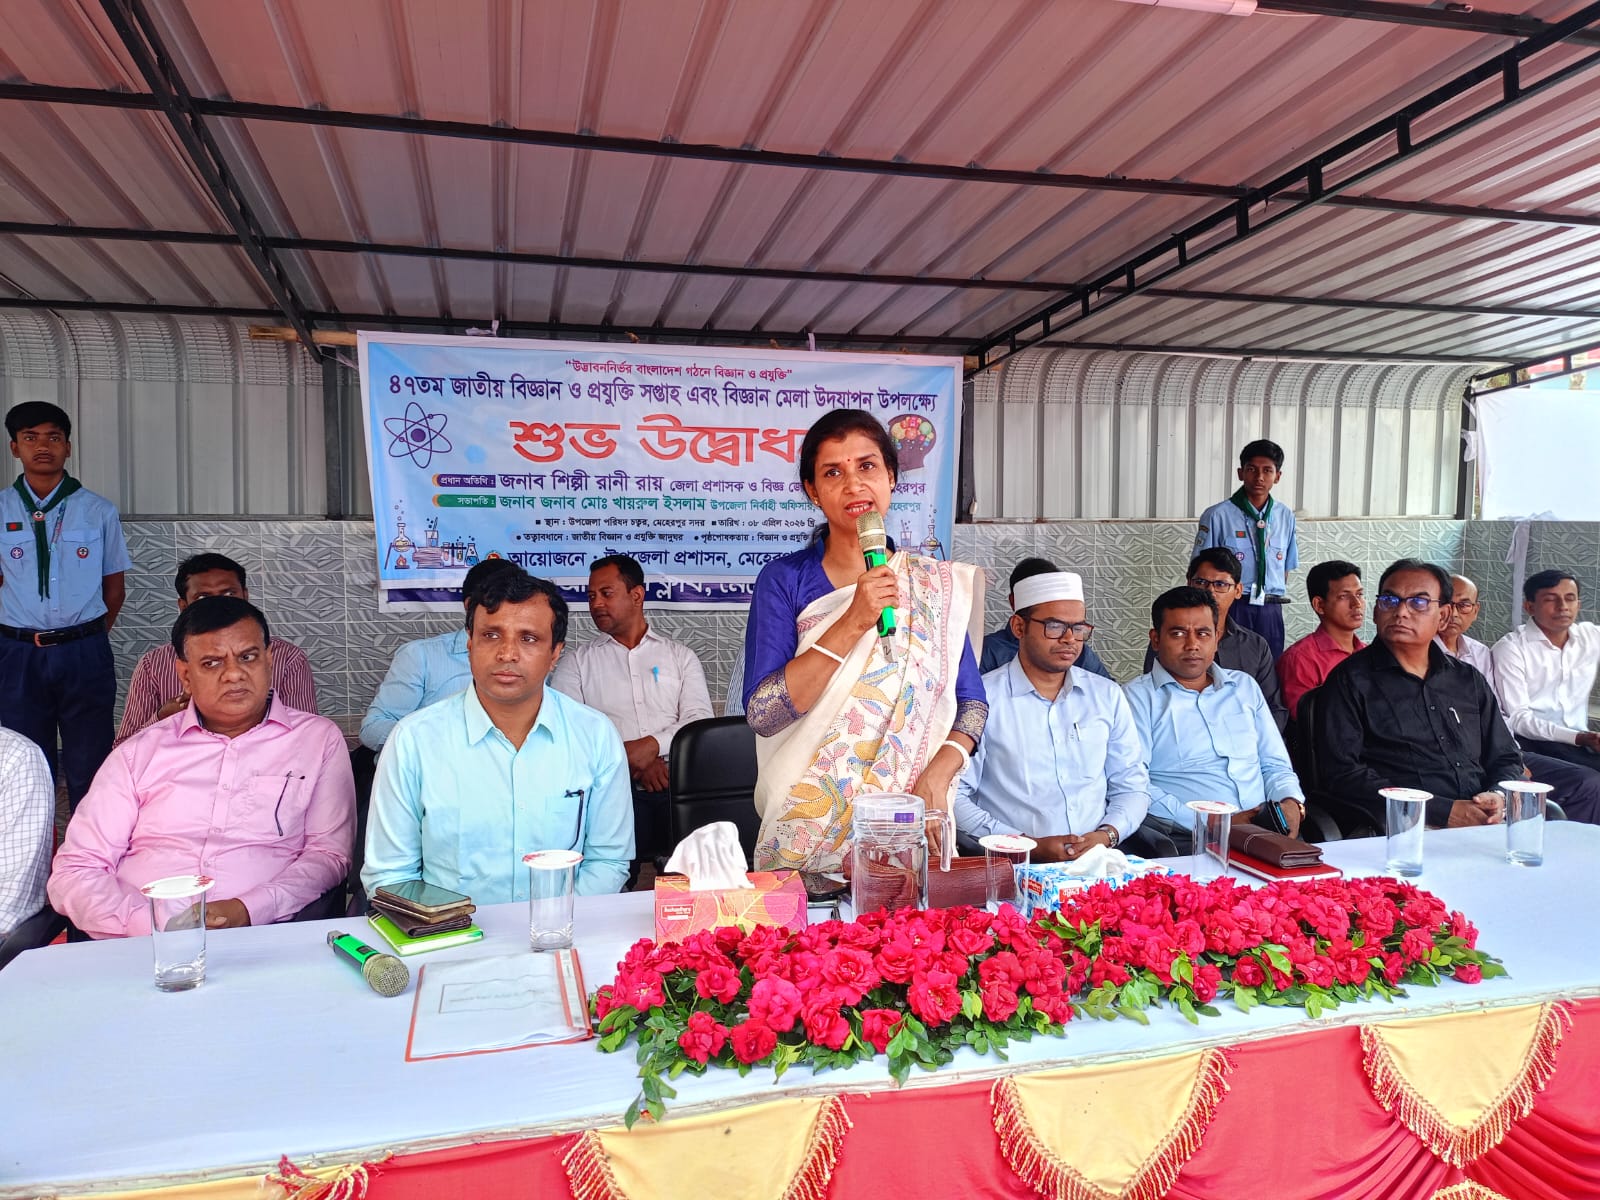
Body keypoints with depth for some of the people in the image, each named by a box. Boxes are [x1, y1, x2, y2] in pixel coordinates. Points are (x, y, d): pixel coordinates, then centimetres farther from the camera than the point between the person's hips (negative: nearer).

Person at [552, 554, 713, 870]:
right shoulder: (576, 661, 18)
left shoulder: (681, 656, 19)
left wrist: (653, 745, -14)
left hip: (678, 783, 2)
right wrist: (632, 761, -11)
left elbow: (700, 719, 5)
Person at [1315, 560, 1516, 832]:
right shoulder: (1351, 681, 1)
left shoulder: (1469, 680, 19)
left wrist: (1498, 797, -2)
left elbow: (1506, 759, 24)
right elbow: (1343, 774, -9)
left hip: (1486, 821, 7)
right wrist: (1444, 811, -14)